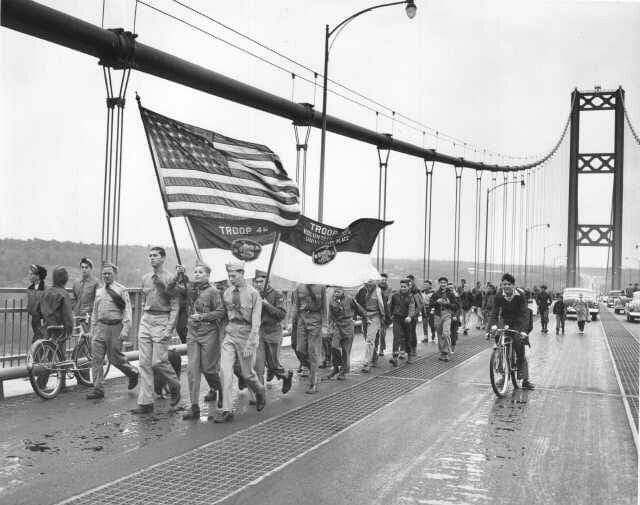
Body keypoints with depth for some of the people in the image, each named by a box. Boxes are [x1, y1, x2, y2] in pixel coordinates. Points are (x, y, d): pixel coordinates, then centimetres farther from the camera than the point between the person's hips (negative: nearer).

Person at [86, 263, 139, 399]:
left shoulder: (121, 290, -2)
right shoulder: (98, 292, 15)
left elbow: (127, 311, -7)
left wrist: (125, 329, -16)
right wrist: (92, 330, 18)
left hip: (115, 327, -5)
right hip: (100, 327, 5)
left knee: (115, 358, 0)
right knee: (96, 359, -1)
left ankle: (132, 373, 26)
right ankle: (98, 389, 3)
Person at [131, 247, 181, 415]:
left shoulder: (169, 279, -6)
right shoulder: (145, 278, 13)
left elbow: (174, 306, -9)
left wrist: (169, 329, -16)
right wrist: (143, 321, 16)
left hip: (162, 320, -6)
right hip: (146, 319, 6)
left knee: (158, 361, -10)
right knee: (144, 363, 2)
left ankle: (175, 386, 18)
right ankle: (145, 403, 5)